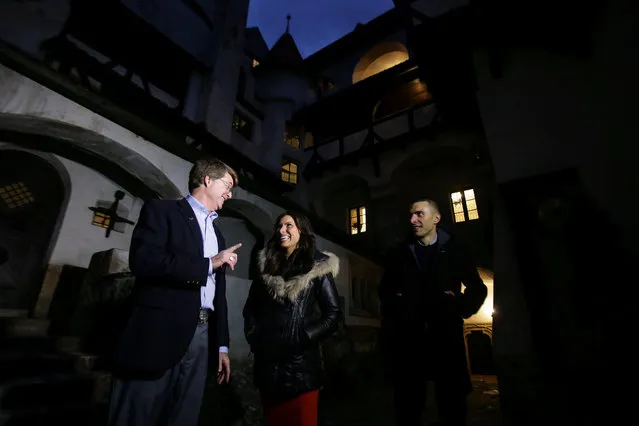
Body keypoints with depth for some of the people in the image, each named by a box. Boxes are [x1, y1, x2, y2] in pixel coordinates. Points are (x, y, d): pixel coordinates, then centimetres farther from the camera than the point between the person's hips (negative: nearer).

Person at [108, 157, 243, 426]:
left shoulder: (216, 233, 19)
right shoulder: (162, 210, 1)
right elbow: (143, 260, -17)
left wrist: (222, 344, 14)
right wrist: (208, 264, -12)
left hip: (200, 338, 6)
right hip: (159, 333, -6)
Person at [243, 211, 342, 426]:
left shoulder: (317, 267, -3)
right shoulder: (267, 265, 10)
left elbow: (333, 314, -6)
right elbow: (250, 308, 14)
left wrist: (304, 338, -12)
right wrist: (253, 338, 2)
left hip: (300, 361, -4)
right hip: (267, 360, 4)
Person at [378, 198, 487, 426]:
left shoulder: (455, 250, 4)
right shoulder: (400, 253, 7)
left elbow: (478, 288, 8)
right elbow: (384, 290, 14)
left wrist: (462, 309, -7)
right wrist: (394, 310, -2)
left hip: (446, 338, 0)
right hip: (409, 339, 1)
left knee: (453, 406, 12)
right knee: (408, 407, 11)